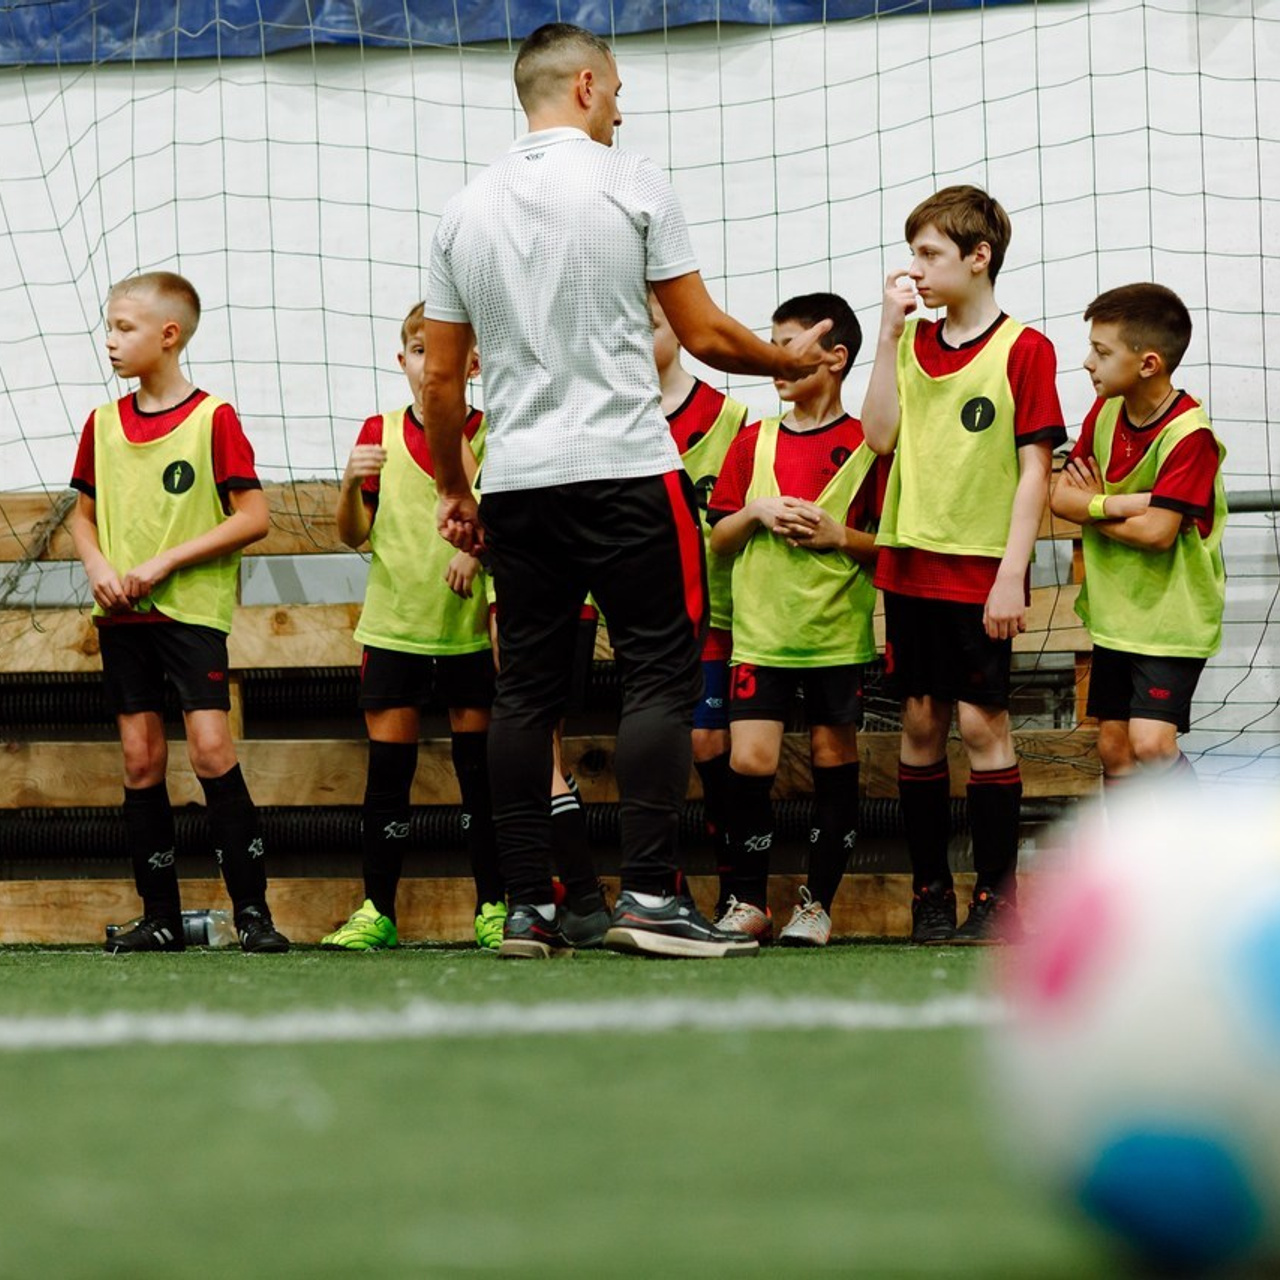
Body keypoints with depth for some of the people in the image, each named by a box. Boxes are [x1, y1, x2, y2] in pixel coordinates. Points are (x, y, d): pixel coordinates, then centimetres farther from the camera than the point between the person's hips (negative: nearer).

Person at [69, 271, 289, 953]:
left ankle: (252, 911, -11)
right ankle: (160, 917, 8)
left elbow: (254, 517, -8)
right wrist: (98, 567, -3)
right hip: (122, 615, 5)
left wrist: (165, 563, -14)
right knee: (141, 761, 4)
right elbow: (84, 516, 19)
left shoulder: (213, 418, -6)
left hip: (192, 608, -5)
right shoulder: (103, 423, 9)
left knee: (211, 749, -14)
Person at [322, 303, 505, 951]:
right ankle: (376, 911, 5)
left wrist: (478, 550, -23)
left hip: (470, 625, -2)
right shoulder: (380, 434, 5)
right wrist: (351, 485, -14)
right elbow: (356, 536, 4)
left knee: (479, 768, 2)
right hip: (393, 623, 2)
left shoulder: (487, 433, -1)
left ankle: (493, 907, 8)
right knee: (387, 769, 1)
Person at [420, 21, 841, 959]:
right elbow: (705, 335, -1)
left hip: (516, 481, 5)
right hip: (625, 468, -5)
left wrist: (454, 489, 24)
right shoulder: (632, 184, -3)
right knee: (662, 674, -2)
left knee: (528, 690, 7)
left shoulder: (466, 211, 10)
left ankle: (528, 908, 5)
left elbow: (442, 376, 12)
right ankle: (650, 897, -13)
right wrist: (788, 360, 17)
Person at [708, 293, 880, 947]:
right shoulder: (753, 442, 9)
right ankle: (747, 901, 3)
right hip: (761, 630, 2)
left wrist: (838, 536, -14)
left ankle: (817, 901, 12)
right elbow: (719, 537, 12)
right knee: (749, 762, -7)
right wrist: (757, 513, -6)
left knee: (833, 763, 3)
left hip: (837, 632, -2)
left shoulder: (865, 446, -1)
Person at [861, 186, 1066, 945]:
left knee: (982, 720, -5)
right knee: (921, 721, 6)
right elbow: (882, 435, -3)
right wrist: (891, 331, -5)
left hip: (982, 568, -5)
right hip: (910, 563, 5)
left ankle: (997, 896, 1)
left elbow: (1034, 470, -8)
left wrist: (1012, 574, -14)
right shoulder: (912, 344, 10)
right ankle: (930, 891, 12)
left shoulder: (1023, 349, -6)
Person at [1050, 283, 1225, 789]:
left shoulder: (1189, 434, -21)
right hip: (1115, 613, 7)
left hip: (1173, 617, -7)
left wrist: (1092, 506, -11)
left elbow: (1156, 533, -27)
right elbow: (1061, 496, -2)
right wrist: (1121, 505, -20)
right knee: (1114, 747, 11)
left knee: (1151, 744, -19)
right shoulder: (1105, 412, 2)